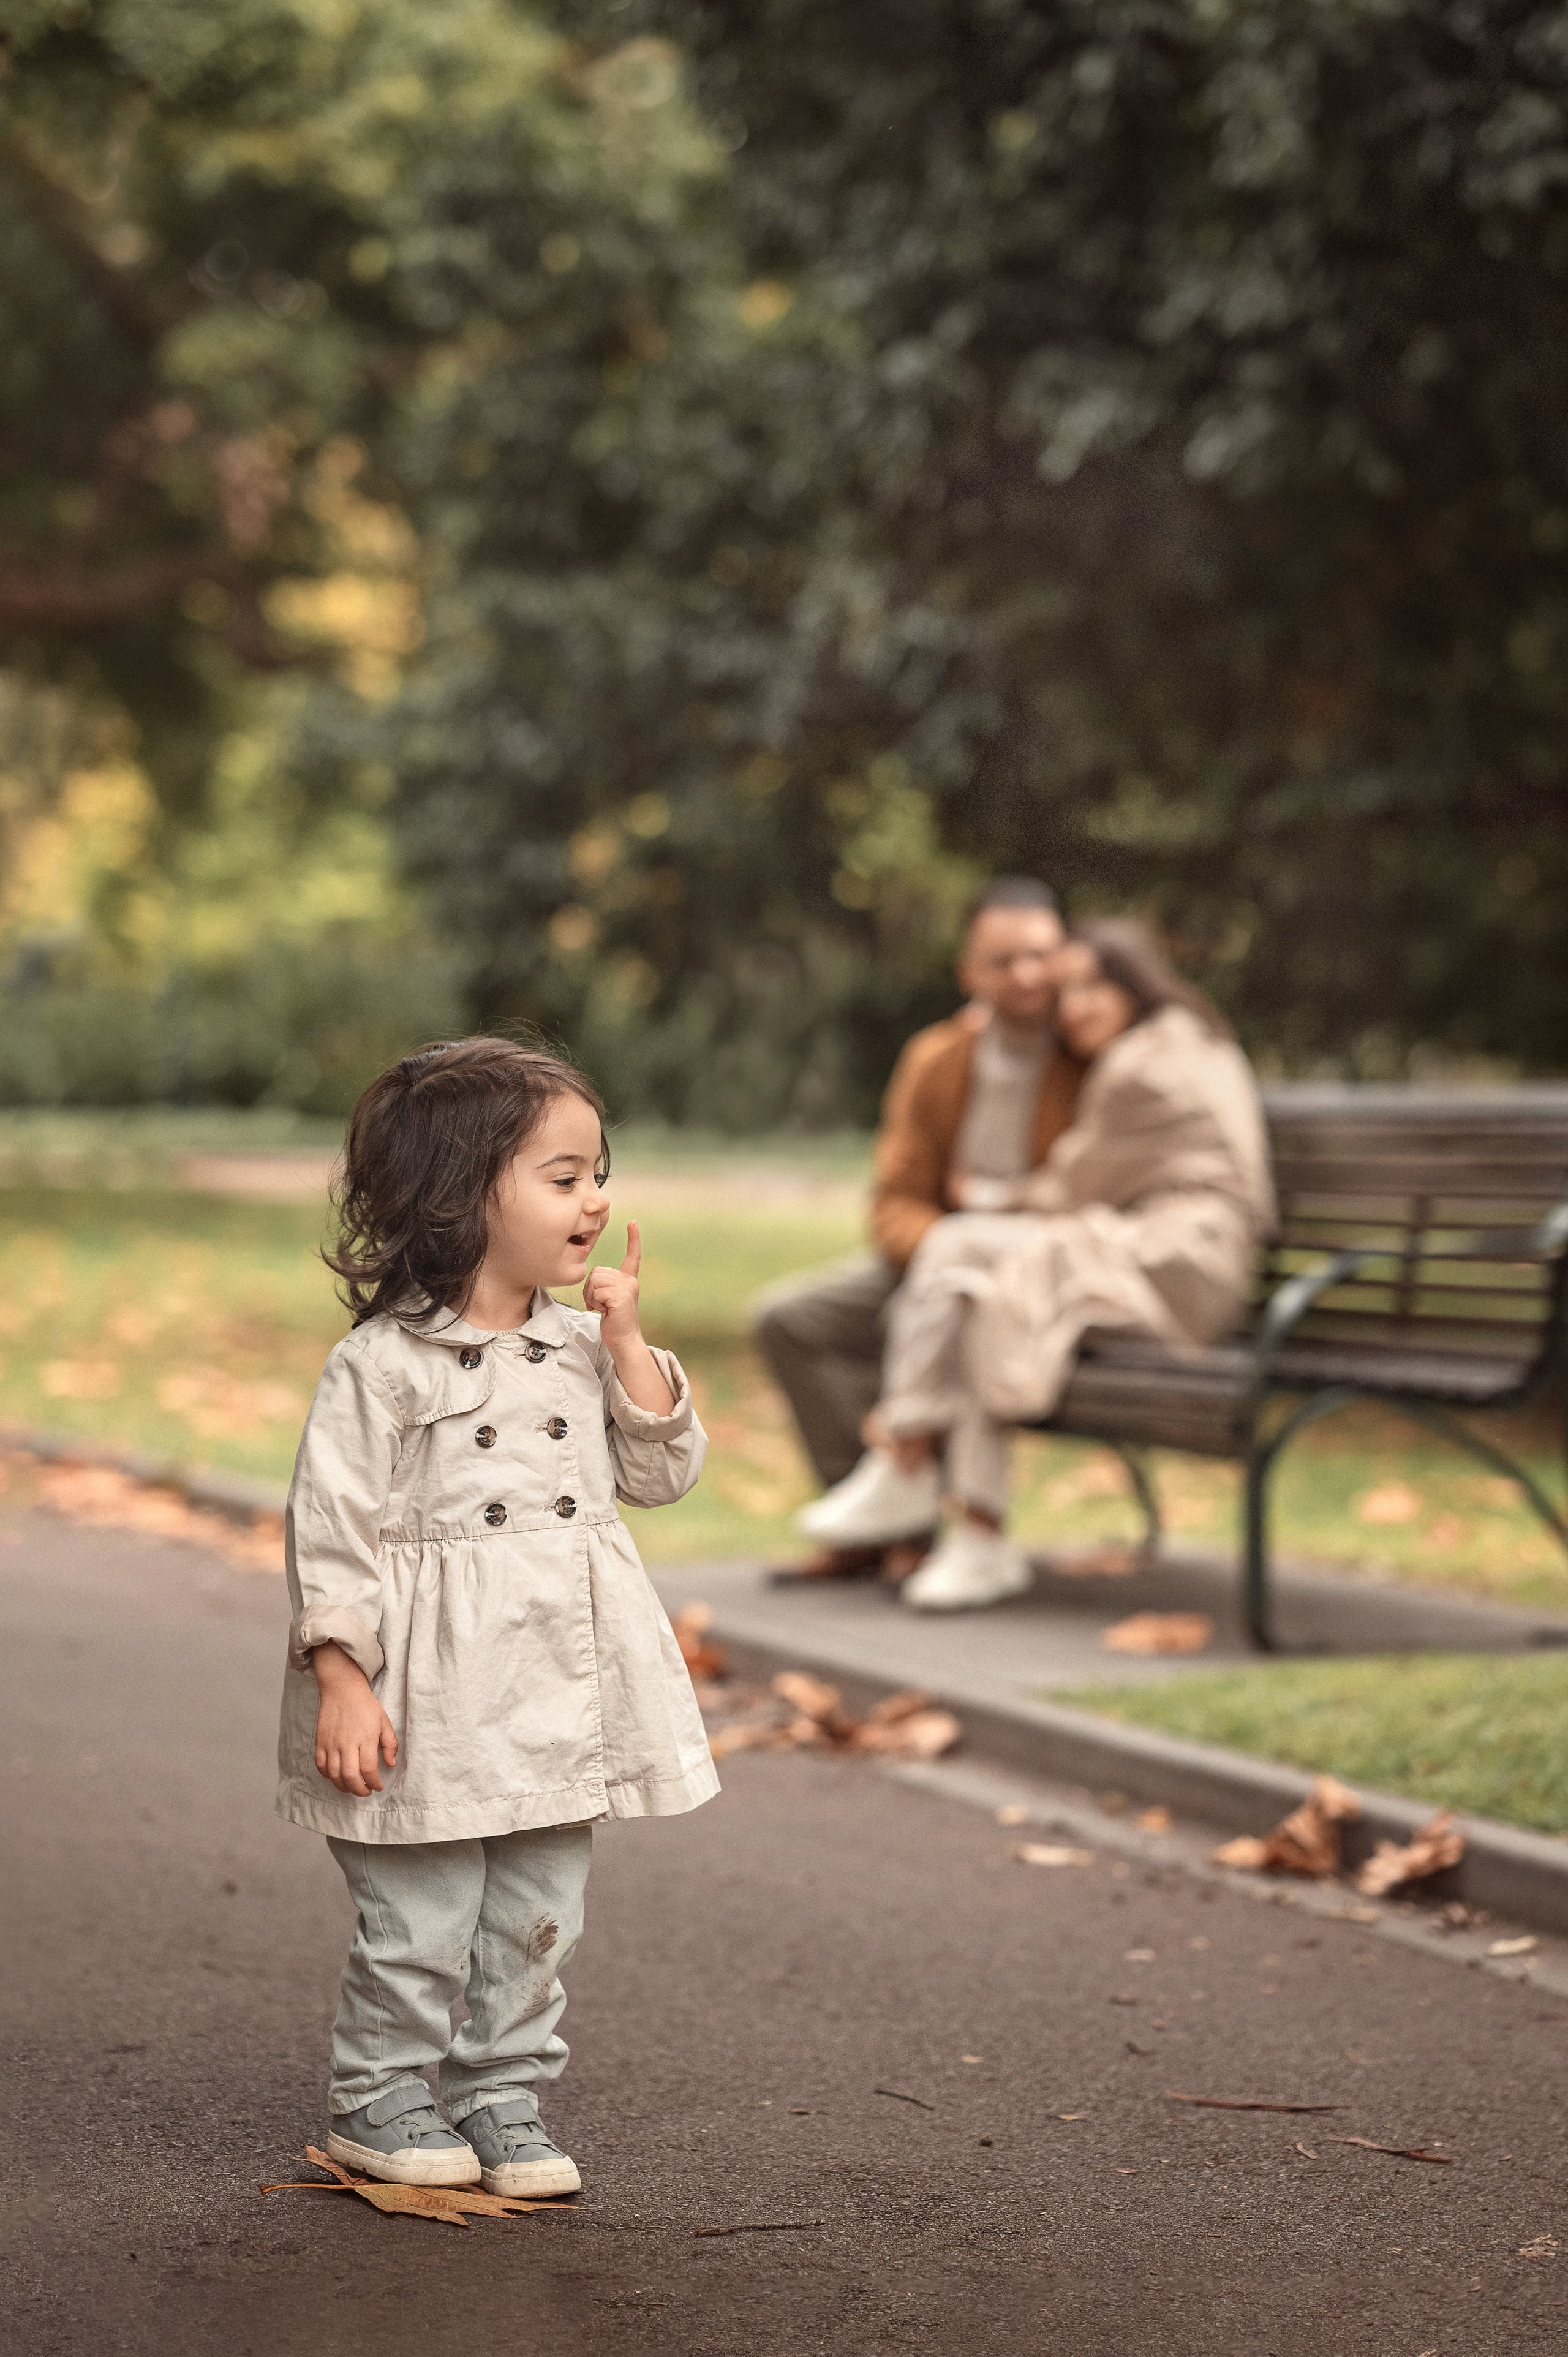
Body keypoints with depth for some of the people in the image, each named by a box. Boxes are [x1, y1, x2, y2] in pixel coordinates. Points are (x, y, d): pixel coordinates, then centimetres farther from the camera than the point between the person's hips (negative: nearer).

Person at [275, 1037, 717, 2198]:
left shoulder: (581, 1348, 8)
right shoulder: (383, 1366, -11)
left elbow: (664, 1473, 7)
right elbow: (333, 1526, -11)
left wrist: (627, 1343, -3)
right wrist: (340, 1676, -16)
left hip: (565, 1695, 6)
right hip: (434, 1706, -6)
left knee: (537, 1924, 12)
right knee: (421, 1928, 2)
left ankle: (504, 2099, 25)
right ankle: (378, 2100, 20)